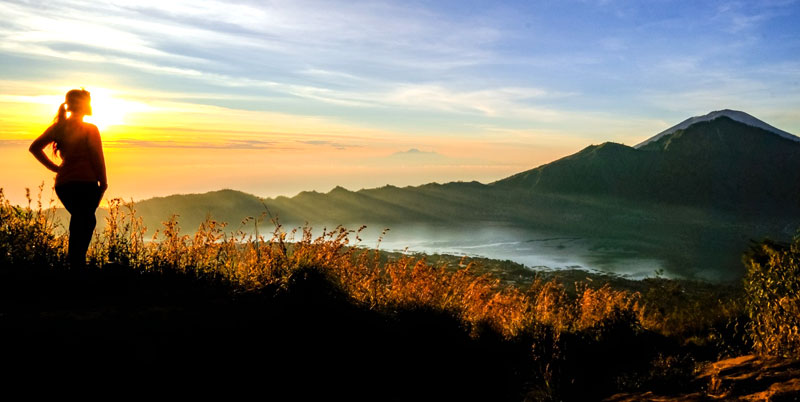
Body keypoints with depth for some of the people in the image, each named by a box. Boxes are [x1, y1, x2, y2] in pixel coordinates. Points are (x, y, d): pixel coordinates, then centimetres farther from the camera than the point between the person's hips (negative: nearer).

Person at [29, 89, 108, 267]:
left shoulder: (58, 127, 9)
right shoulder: (90, 129, -7)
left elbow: (35, 147, 8)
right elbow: (97, 158, -9)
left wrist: (54, 167, 9)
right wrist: (103, 182, -1)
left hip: (63, 183, 6)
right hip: (86, 183, -6)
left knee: (80, 221, 24)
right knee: (85, 222, 2)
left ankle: (73, 257, 18)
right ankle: (77, 262, 0)